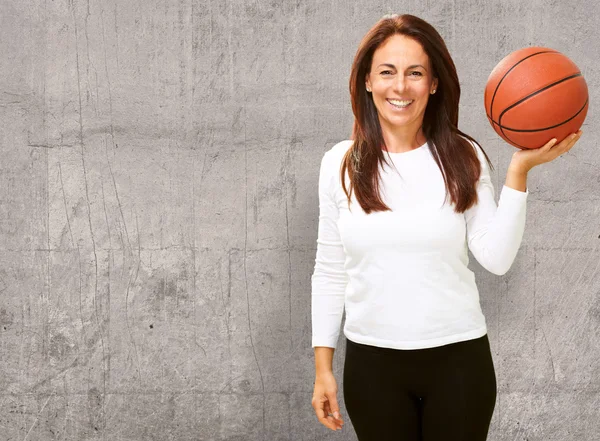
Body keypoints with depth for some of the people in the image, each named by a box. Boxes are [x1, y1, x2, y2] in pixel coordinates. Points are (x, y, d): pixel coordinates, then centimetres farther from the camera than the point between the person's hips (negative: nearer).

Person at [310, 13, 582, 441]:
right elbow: (330, 271, 4)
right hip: (371, 362, 1)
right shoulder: (340, 164, -1)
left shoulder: (463, 157, -3)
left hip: (458, 357, 0)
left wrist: (519, 171, -15)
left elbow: (496, 258, -10)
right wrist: (323, 367, 4)